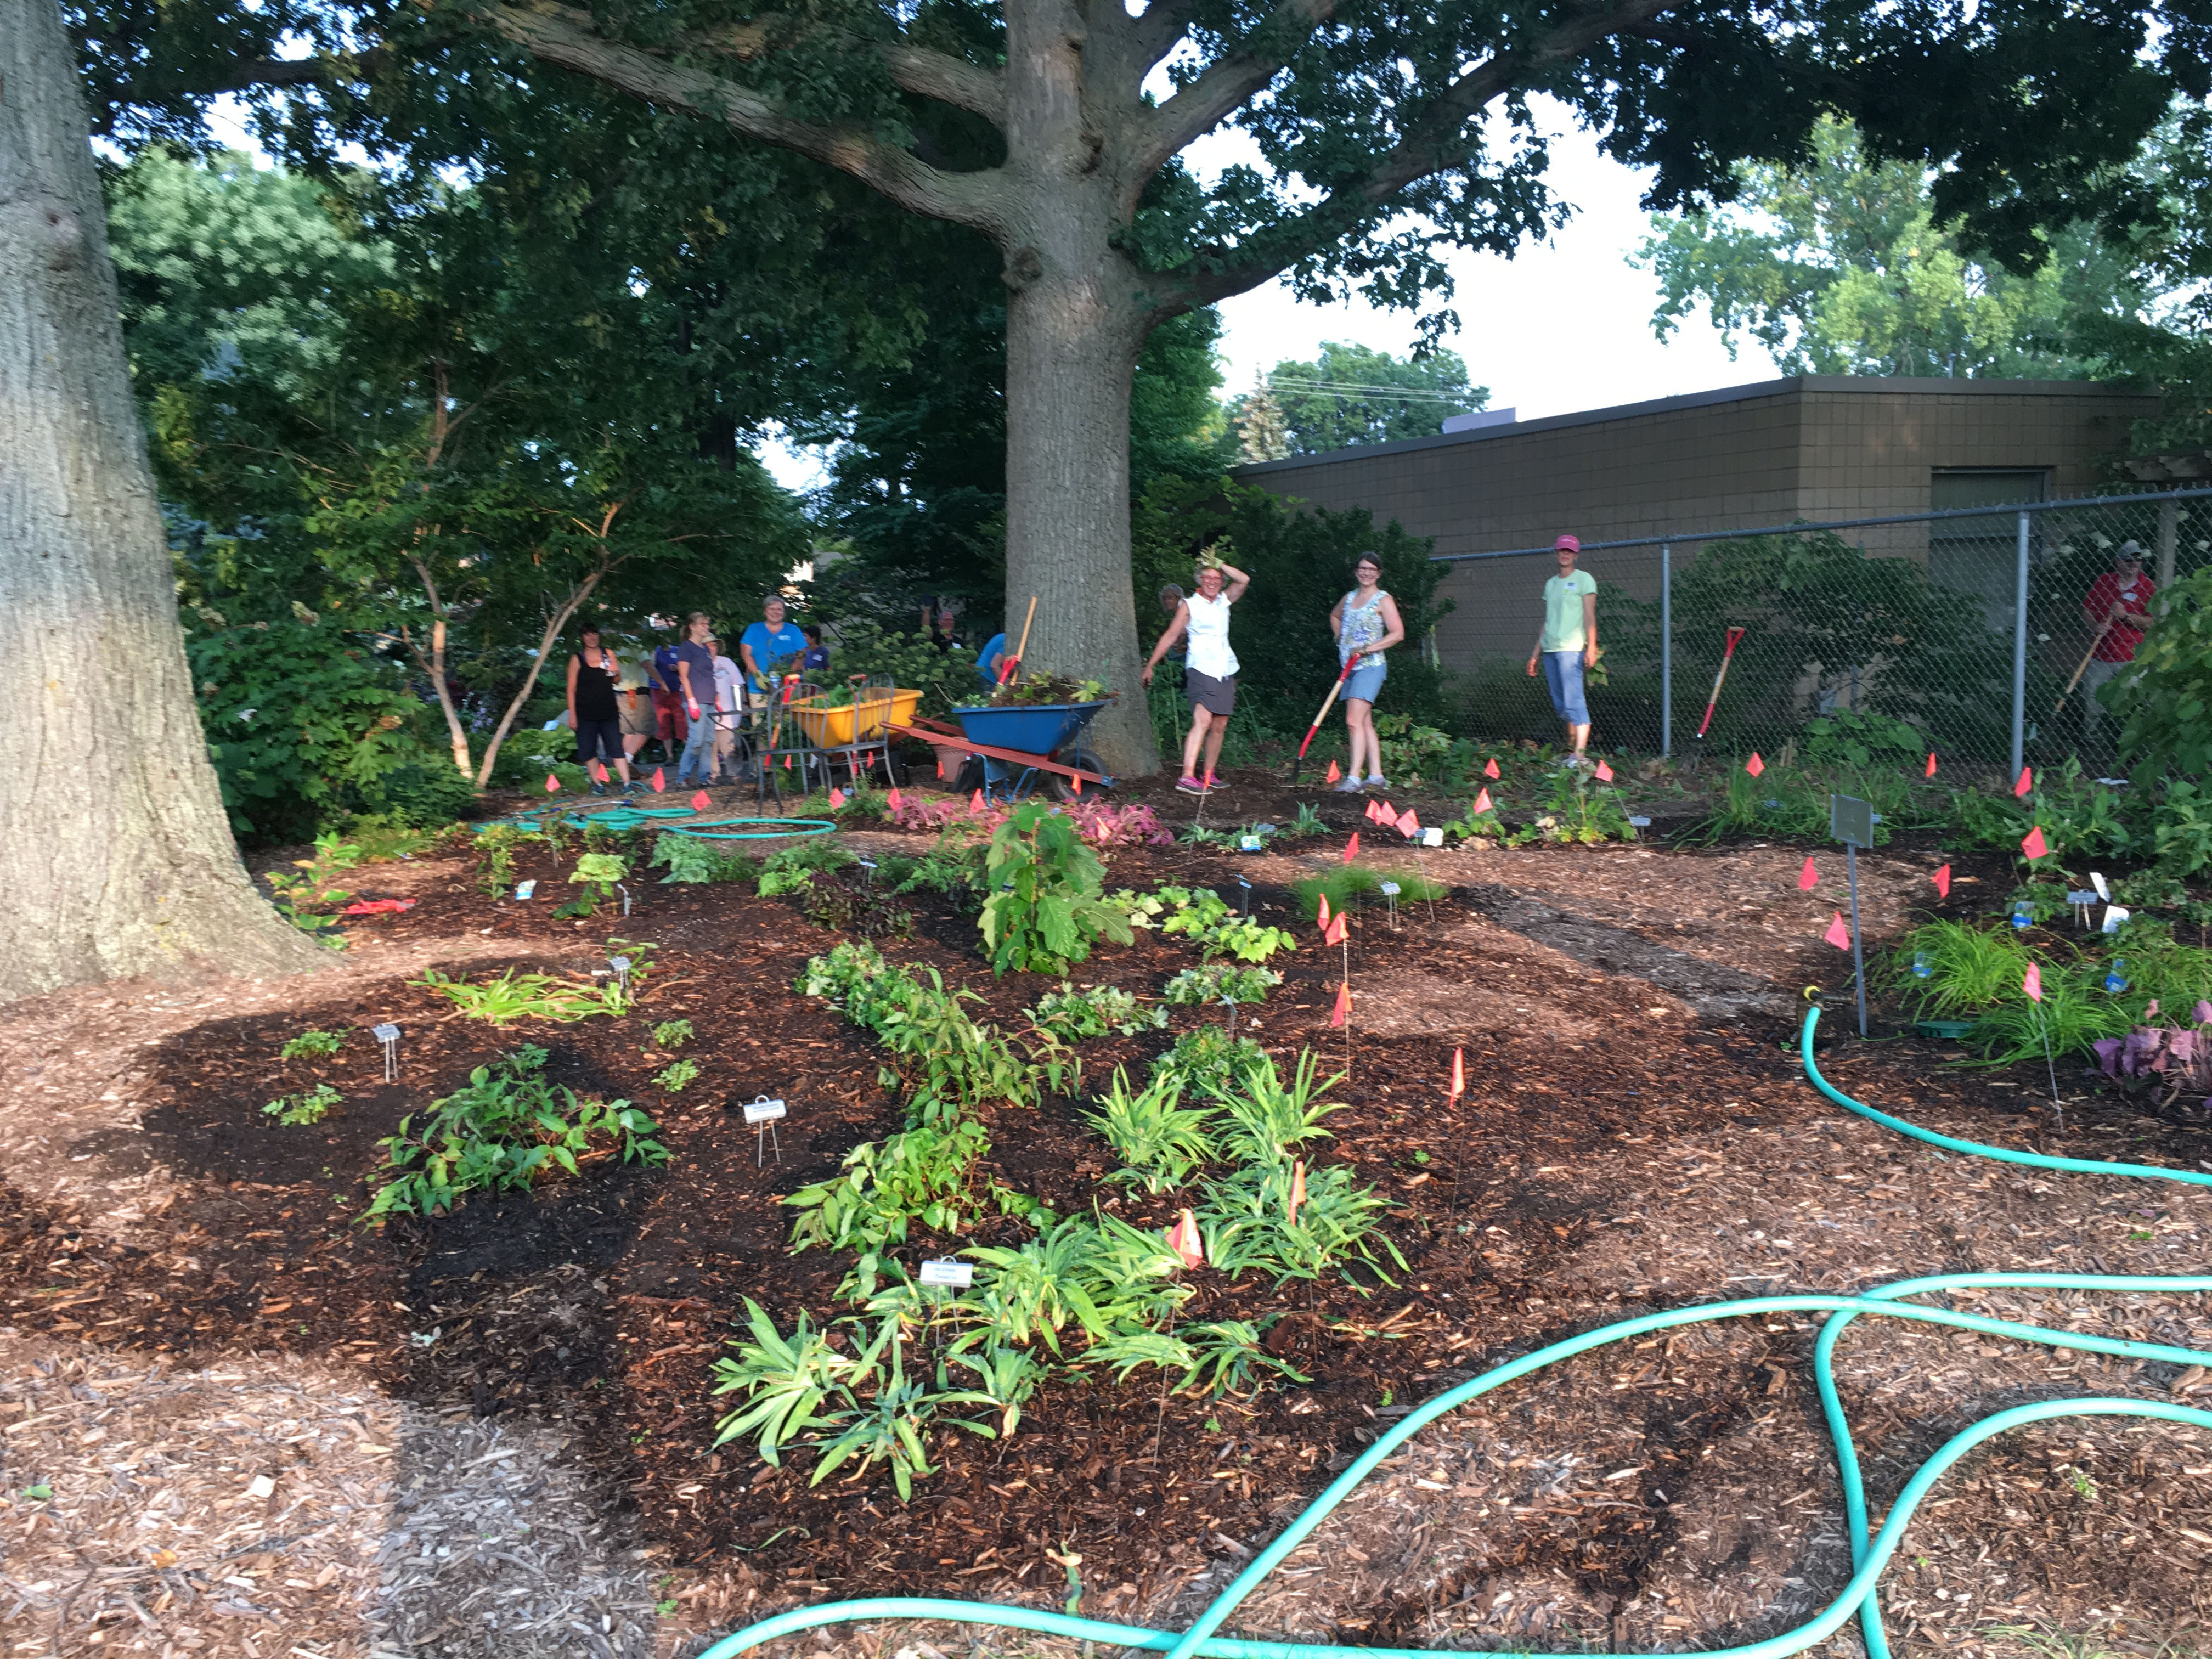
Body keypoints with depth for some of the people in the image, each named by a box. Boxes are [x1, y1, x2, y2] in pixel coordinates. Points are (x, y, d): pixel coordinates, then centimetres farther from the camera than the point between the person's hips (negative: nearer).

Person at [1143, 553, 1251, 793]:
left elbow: (1244, 580, 10)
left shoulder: (1223, 602, 15)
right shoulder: (1189, 605, 2)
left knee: (1219, 726, 7)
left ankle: (1208, 775, 18)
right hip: (1202, 668, -6)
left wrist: (1219, 564, 4)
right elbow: (1170, 636, 1)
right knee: (1202, 721, -20)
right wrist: (1150, 666, -1)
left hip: (1225, 671, 6)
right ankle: (1187, 777, -28)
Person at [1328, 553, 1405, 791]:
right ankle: (1376, 776, 13)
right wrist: (1342, 639, 19)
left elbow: (1398, 633, -12)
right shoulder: (1349, 598, 15)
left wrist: (1368, 649, -18)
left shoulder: (1383, 600, -4)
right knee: (1365, 724, 8)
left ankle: (1353, 778, -21)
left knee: (1354, 721, -18)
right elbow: (1335, 616, 36)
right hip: (1350, 667, 7)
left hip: (1370, 666, -7)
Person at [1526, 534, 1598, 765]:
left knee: (1573, 701, -14)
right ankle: (1571, 750, 11)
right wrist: (1535, 655, 20)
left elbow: (1589, 616, -5)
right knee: (1561, 705, 6)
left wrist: (1591, 647, -16)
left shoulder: (1584, 579, 3)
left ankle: (1580, 755, -17)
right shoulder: (1551, 584, 20)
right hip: (1550, 650, 7)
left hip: (1571, 648, -6)